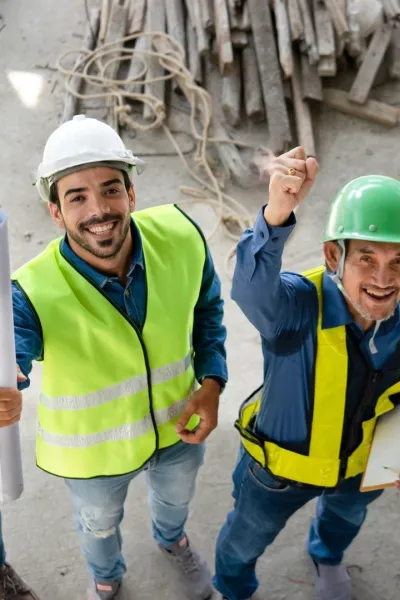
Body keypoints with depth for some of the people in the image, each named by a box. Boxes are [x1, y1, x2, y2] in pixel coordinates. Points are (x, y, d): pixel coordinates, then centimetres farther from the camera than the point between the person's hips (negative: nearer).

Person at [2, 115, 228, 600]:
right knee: (99, 524, 31)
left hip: (178, 424, 3)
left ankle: (172, 540, 75)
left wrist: (211, 381, -14)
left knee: (176, 496, 35)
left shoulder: (181, 237, -25)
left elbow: (207, 308, -5)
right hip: (92, 449, -2)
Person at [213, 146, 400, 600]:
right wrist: (276, 216, -81)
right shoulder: (298, 305, -38)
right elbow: (252, 287, -63)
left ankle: (327, 556, 75)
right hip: (278, 462, -4)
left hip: (358, 462, 4)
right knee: (246, 539, 26)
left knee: (346, 514, 38)